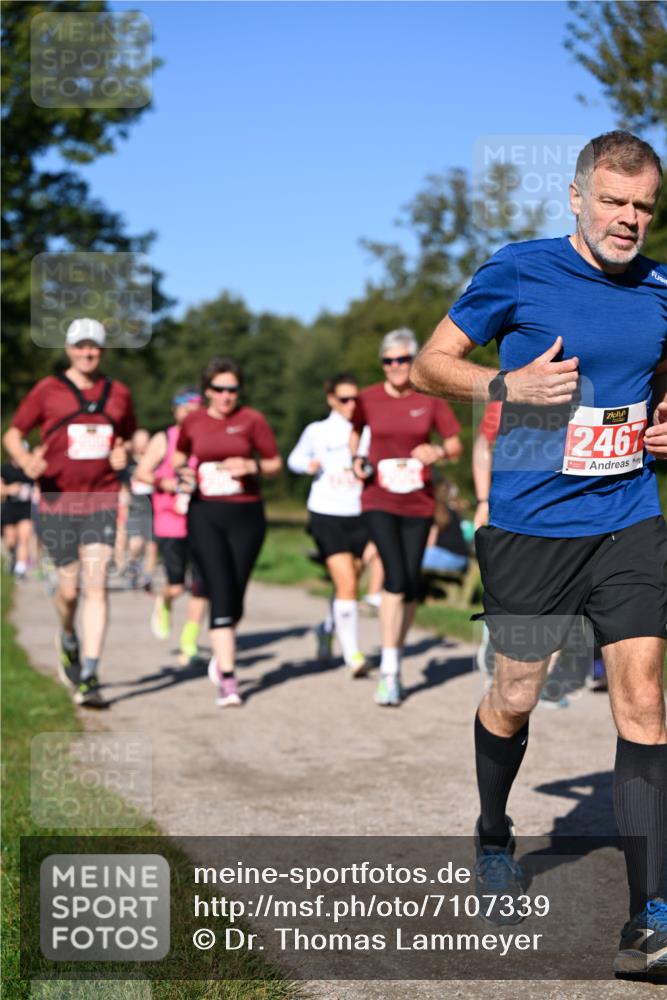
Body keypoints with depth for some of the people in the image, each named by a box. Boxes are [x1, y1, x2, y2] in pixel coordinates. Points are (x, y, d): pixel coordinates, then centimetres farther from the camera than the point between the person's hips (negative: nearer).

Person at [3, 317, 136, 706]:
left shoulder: (119, 393, 8)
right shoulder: (47, 390, 0)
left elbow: (129, 436, 22)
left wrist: (123, 453, -1)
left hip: (102, 501, 1)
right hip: (57, 501, -1)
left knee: (96, 585, -10)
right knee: (69, 588, 6)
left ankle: (89, 676, -10)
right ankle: (68, 639, 40)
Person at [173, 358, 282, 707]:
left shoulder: (252, 420, 0)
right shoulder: (193, 422, 4)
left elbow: (275, 463, 5)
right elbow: (179, 456, 21)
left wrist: (251, 466, -15)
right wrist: (182, 475, 0)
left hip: (246, 514, 0)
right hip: (205, 514, 0)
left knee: (235, 595, 5)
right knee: (221, 592, -12)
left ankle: (220, 653, 36)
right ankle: (228, 679, -13)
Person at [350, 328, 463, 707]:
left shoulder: (430, 400, 0)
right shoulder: (369, 399, 0)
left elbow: (456, 445, 3)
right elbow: (355, 431, 19)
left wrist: (439, 452, -19)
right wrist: (357, 460, 0)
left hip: (419, 502, 2)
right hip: (379, 501, -2)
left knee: (411, 584, 6)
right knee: (396, 576, -19)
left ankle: (395, 660, 26)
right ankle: (389, 671, -14)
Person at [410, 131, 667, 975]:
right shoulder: (519, 272, -5)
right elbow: (430, 365, 1)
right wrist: (508, 385, -15)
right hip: (531, 525, -2)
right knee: (513, 698, 9)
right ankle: (493, 838, 39)